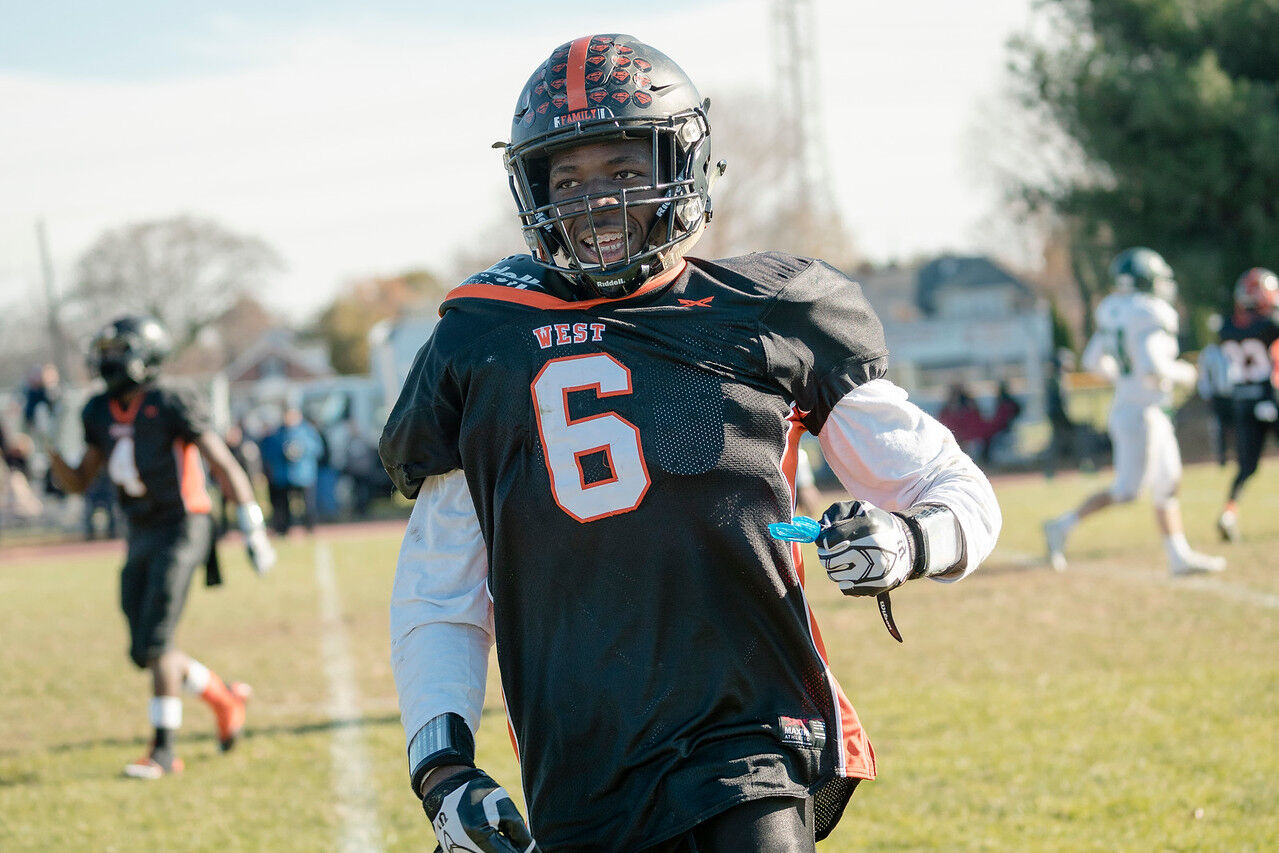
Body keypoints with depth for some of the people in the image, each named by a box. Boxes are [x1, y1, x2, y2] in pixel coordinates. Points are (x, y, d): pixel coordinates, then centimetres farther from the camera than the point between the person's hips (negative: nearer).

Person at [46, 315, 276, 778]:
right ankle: (223, 697, 28)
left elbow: (224, 465, -11)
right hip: (141, 537, 7)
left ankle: (164, 751, -9)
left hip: (181, 530, -7)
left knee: (155, 642, -14)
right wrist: (52, 452, -7)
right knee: (144, 652, 7)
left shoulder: (171, 405, -14)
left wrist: (253, 530, -12)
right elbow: (79, 481, 13)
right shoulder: (102, 413, 7)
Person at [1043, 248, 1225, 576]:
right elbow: (1152, 367, -27)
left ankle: (1179, 555, 18)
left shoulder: (1115, 312, 8)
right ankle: (1062, 526, -5)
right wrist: (1181, 373, -9)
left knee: (1167, 484, 14)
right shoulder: (1149, 316, -18)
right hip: (1141, 413, -10)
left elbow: (1093, 360, 15)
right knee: (1127, 490, -7)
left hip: (1126, 405, 10)